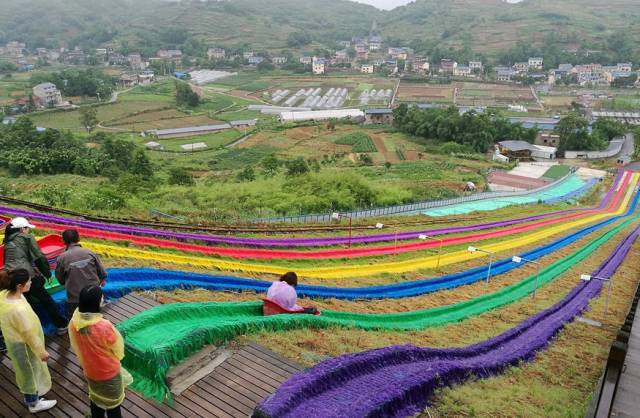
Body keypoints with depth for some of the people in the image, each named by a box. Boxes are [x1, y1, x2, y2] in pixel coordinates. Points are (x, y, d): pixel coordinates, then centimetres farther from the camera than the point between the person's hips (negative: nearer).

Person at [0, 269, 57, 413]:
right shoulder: (18, 309, -40)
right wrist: (42, 352, -12)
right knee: (31, 372, 17)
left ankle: (30, 395, 55)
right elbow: (29, 335, -26)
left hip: (16, 340, 8)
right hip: (24, 345, -8)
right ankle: (33, 403, 41)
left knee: (28, 371, 30)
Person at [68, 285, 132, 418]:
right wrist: (117, 357, 5)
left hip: (89, 370, 6)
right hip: (108, 372, -5)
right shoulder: (104, 327, -37)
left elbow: (75, 346, 0)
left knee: (96, 398, 30)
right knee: (112, 403, 19)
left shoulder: (74, 322, -18)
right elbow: (117, 348, -19)